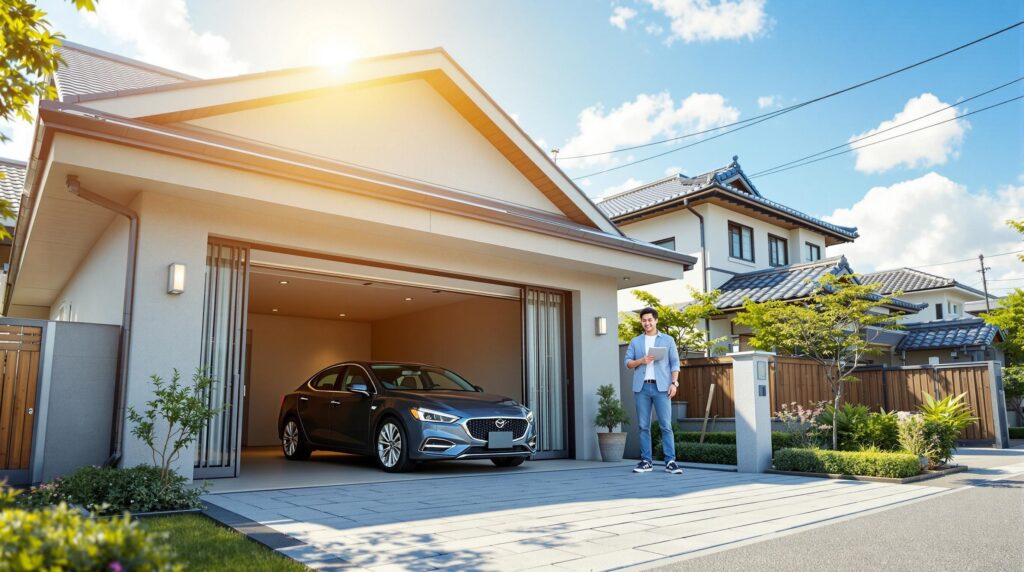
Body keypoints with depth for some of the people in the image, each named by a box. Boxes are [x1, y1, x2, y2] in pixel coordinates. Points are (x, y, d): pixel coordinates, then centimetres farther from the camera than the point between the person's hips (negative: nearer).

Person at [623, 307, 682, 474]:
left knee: (666, 425, -6)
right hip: (641, 387, 2)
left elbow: (674, 363, 5)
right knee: (643, 426, 2)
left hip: (661, 387, -2)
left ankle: (670, 462, -4)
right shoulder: (635, 342, 15)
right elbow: (627, 363, 10)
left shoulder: (668, 340, 10)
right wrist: (641, 361, -9)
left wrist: (674, 383, -6)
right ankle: (646, 461, 7)